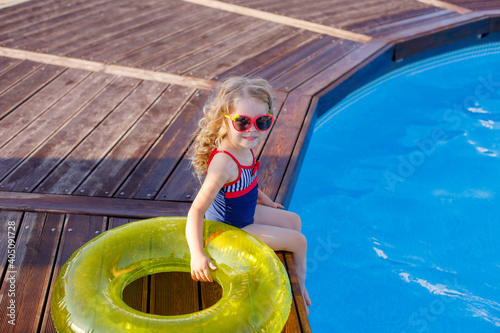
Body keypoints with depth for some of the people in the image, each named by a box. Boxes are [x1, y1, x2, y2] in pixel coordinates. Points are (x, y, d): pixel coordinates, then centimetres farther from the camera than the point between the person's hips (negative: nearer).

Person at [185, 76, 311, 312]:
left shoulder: (244, 148, -13)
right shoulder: (224, 163, -40)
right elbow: (196, 210, -43)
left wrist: (263, 199, 20)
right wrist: (197, 254, -51)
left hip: (245, 212, 9)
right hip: (231, 230, -9)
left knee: (293, 221, 24)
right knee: (299, 241, 2)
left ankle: (297, 284, 41)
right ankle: (300, 283, 32)